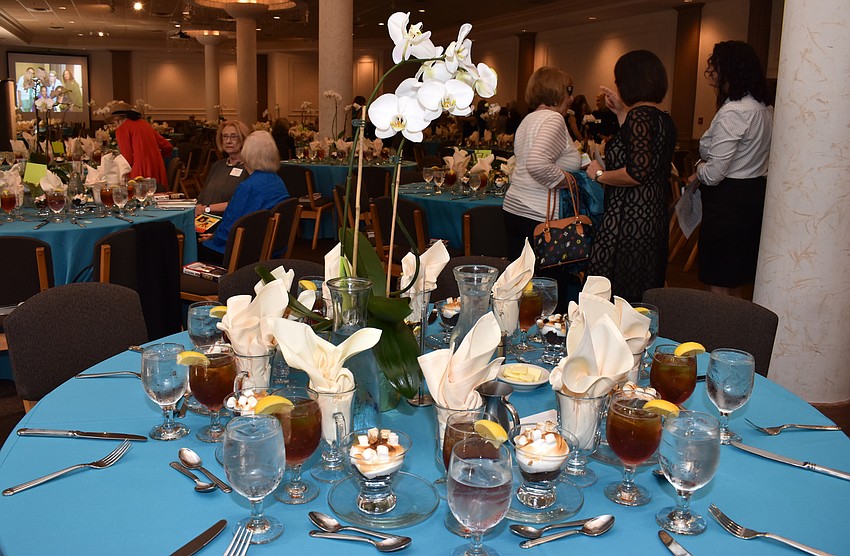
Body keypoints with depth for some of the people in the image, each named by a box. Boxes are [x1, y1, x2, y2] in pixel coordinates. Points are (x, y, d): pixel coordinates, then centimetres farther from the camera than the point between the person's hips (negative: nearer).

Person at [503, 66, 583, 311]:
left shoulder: (529, 119, 18)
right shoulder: (553, 119, -13)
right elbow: (537, 164, -29)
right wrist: (566, 180, -16)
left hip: (514, 208, 10)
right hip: (539, 217, -10)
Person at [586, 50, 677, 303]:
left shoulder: (639, 115, -14)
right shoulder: (663, 119, 12)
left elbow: (637, 173, -24)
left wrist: (599, 174, -8)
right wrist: (621, 113, 24)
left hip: (628, 222, -10)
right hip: (654, 218, 10)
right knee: (642, 298, 16)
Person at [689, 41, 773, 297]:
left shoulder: (732, 112, -18)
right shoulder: (765, 109, 11)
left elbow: (713, 174, -20)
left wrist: (699, 171, 1)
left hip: (728, 201, -9)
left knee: (718, 287, -1)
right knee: (735, 286, 18)